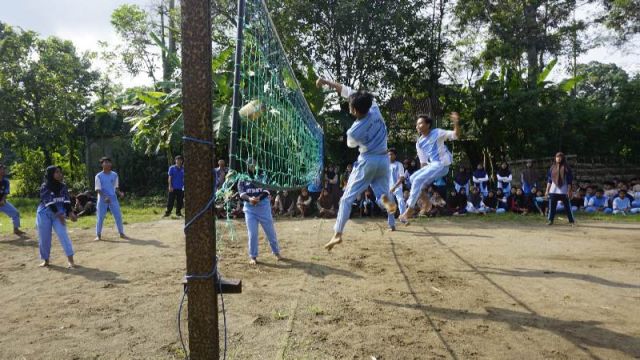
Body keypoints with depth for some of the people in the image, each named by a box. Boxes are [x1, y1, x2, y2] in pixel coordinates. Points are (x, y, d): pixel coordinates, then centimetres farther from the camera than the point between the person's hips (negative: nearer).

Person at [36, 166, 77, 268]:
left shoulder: (63, 186, 1)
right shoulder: (45, 187, -12)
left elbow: (66, 201, -3)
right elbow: (49, 203, -18)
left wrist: (70, 213, -17)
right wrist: (59, 215, -25)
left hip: (59, 214, 2)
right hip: (44, 214, -2)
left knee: (63, 234, -12)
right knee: (44, 238, 4)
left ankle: (70, 259, -14)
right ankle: (45, 259, 23)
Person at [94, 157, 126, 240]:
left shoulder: (114, 175, 5)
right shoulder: (99, 176, -5)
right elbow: (98, 189, -9)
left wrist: (120, 193, -9)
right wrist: (104, 197, -24)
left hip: (113, 198, 3)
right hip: (102, 199, -3)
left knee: (118, 216, 1)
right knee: (100, 217, 1)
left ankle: (121, 233, 11)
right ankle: (98, 235, 13)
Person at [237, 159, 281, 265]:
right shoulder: (242, 180, 6)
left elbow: (266, 190, -9)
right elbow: (241, 193, -10)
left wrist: (258, 198, -28)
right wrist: (249, 199, -32)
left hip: (263, 206, 0)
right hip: (249, 208, 0)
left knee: (271, 231, 6)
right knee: (252, 233, -1)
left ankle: (276, 252, 23)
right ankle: (253, 256, 12)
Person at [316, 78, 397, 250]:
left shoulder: (354, 131, -19)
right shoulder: (375, 109, -8)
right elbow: (349, 91, -1)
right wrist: (327, 82, 0)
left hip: (367, 161, -5)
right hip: (384, 159, 5)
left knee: (347, 198, -1)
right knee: (383, 192, 20)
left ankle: (338, 234, -10)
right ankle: (386, 199, -18)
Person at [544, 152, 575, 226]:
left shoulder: (566, 168, -1)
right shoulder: (552, 167, 10)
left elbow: (569, 181, -3)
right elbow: (549, 180, 12)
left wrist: (569, 191, -9)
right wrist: (547, 190, 8)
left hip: (563, 191, -3)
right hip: (553, 191, 3)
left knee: (567, 206, 1)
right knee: (552, 206, 4)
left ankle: (572, 221, 10)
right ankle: (550, 220, 12)